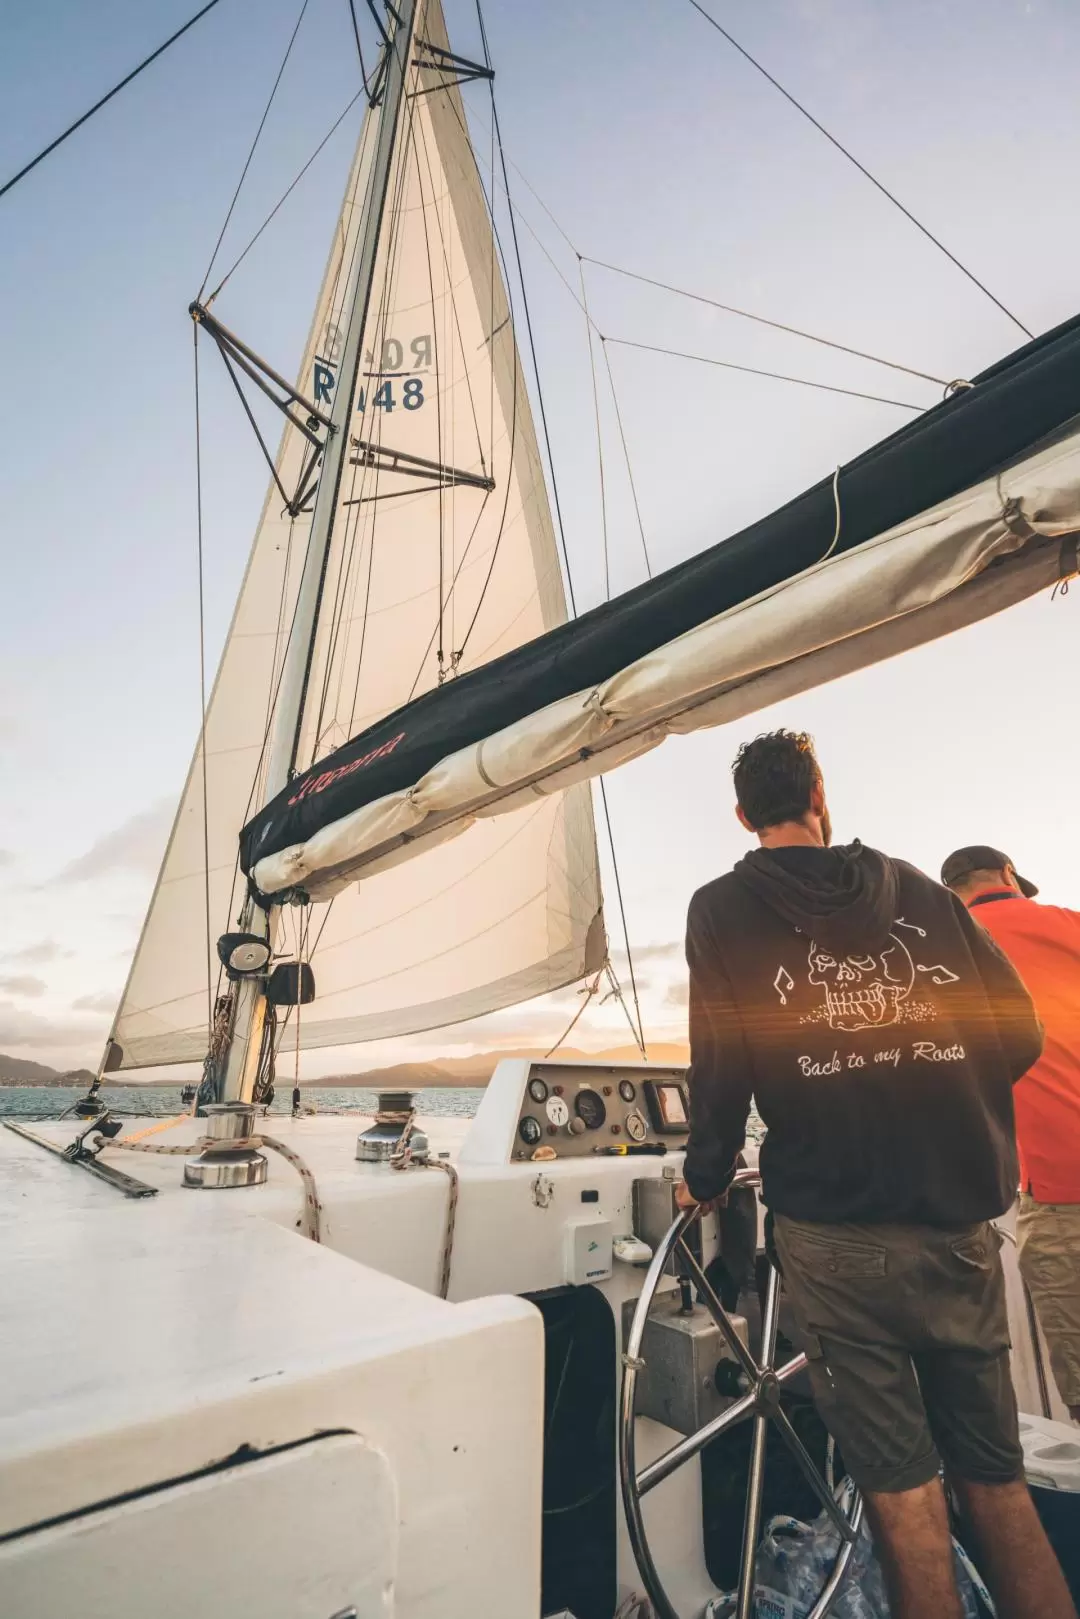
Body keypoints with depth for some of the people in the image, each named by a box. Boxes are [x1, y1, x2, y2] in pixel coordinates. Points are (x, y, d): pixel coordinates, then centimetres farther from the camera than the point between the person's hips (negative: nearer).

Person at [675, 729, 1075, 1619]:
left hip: (836, 1233, -3)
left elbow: (723, 1063, -10)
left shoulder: (724, 909, -4)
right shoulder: (922, 892, 6)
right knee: (997, 1479, 19)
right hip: (961, 1222, 4)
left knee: (903, 1487, 10)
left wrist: (704, 1179, 6)